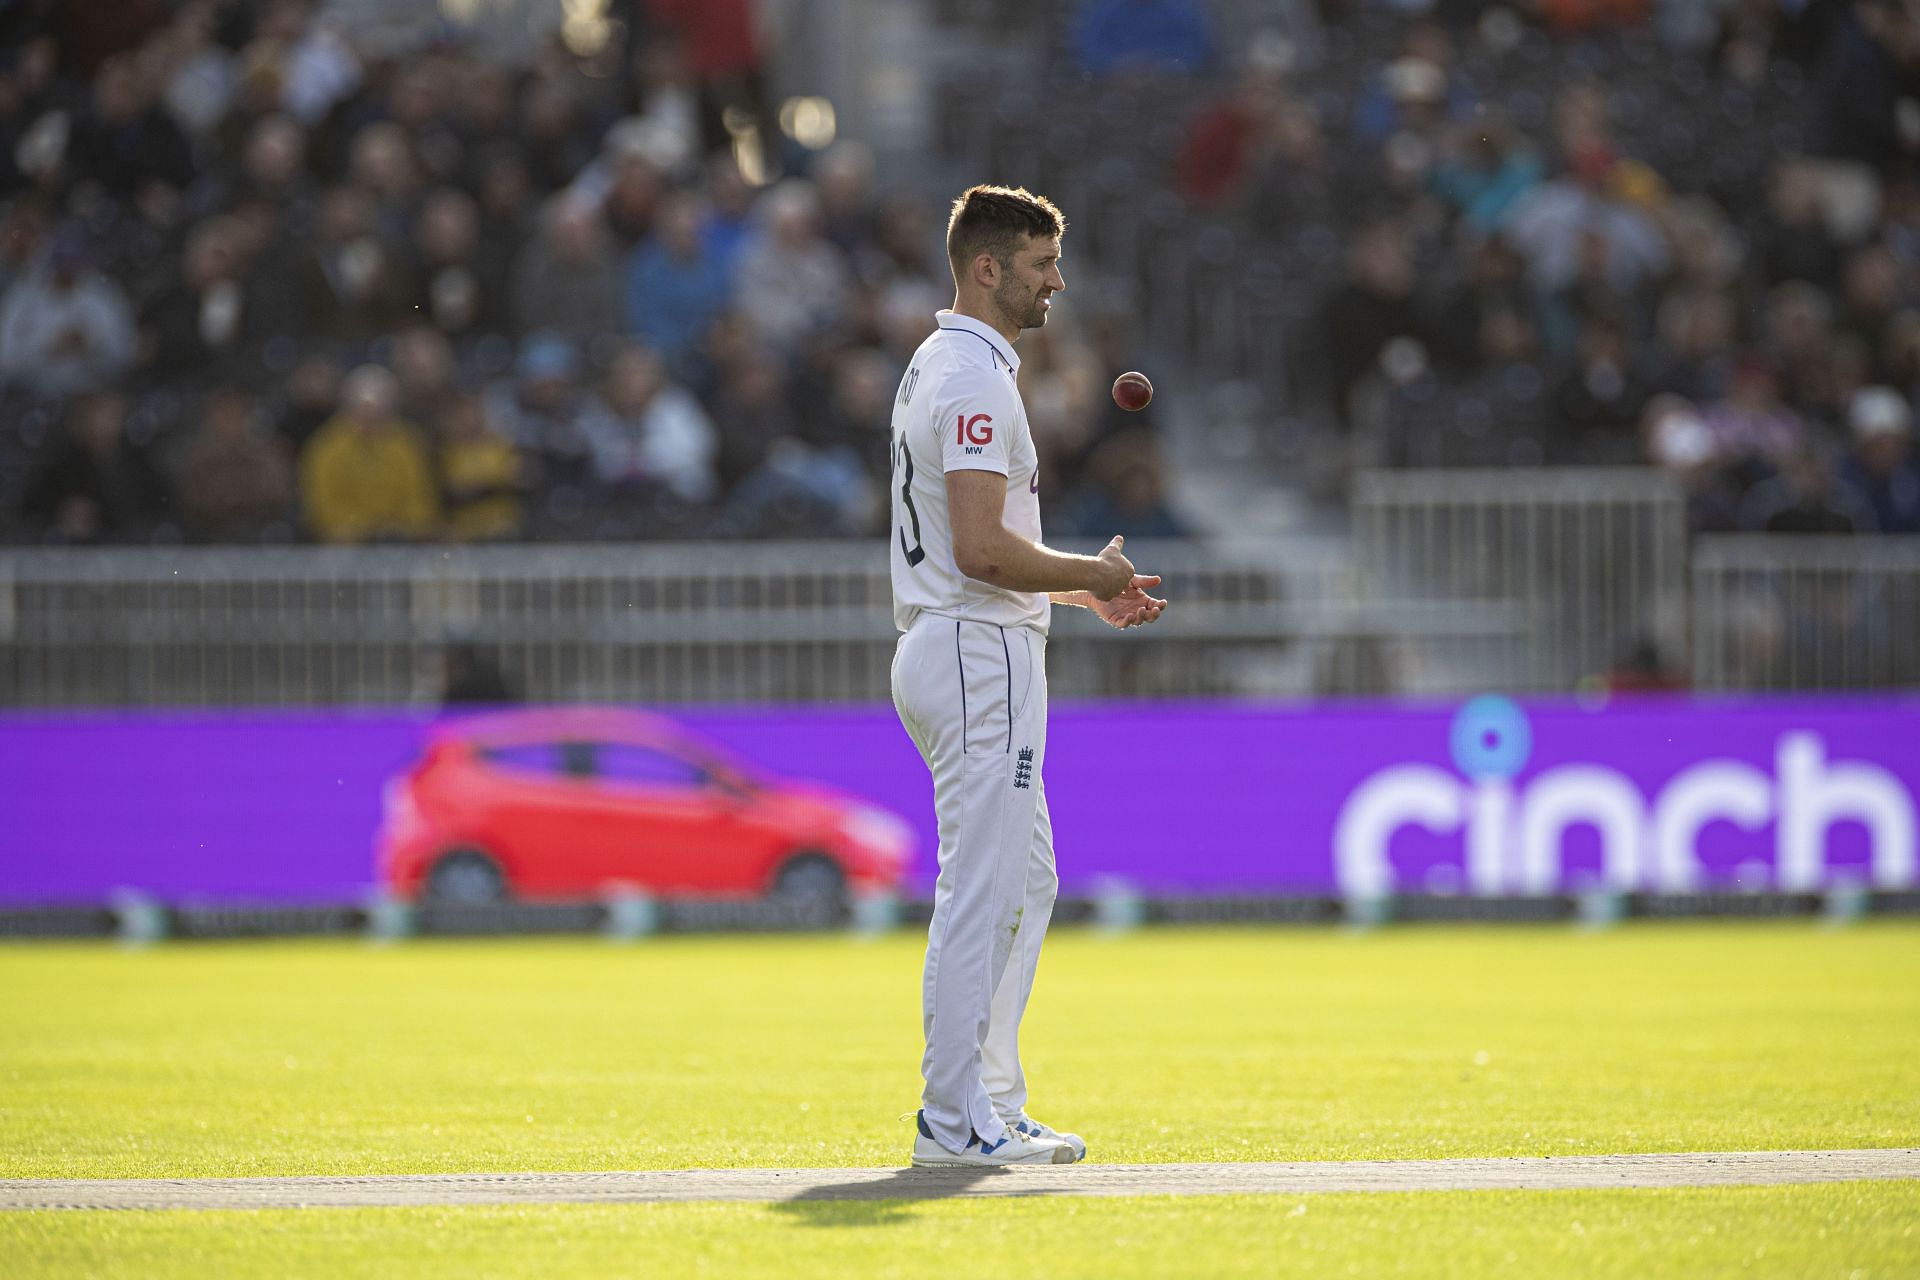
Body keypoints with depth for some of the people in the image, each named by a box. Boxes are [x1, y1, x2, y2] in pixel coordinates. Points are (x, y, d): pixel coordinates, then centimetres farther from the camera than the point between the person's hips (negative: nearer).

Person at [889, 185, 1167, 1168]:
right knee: (981, 890, -8)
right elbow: (981, 548, -24)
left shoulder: (938, 369, 18)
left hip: (946, 648, 11)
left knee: (1026, 882, 14)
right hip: (981, 655, -11)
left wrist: (1085, 593, 18)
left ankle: (991, 1104, 17)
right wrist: (1094, 574, -10)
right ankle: (955, 1118, -6)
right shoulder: (975, 378, -16)